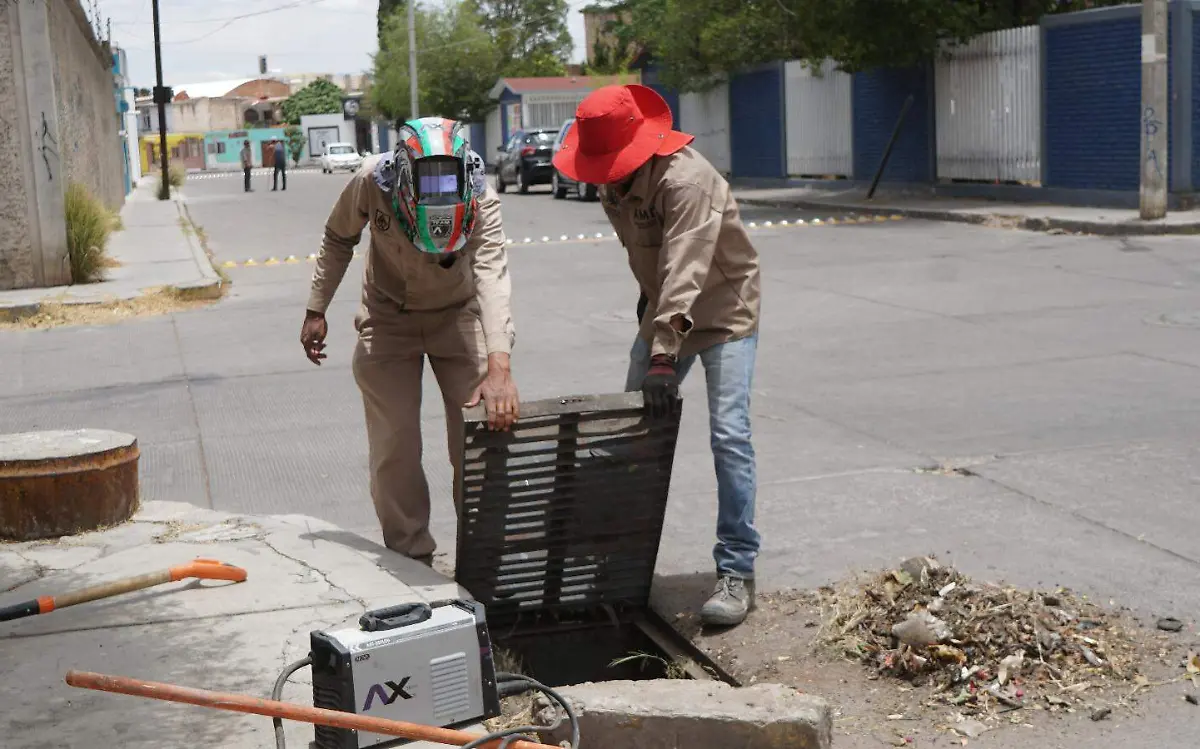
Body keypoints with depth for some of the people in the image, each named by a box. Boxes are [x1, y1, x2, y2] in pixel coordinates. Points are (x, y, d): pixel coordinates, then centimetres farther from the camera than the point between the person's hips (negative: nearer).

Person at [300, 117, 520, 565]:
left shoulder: (481, 199, -31)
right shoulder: (372, 182, -27)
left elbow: (492, 275, -44)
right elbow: (338, 239, -5)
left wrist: (500, 367, -56)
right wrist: (316, 312, -5)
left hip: (459, 314, 0)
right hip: (389, 318, 1)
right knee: (394, 448, -5)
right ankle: (411, 560, 9)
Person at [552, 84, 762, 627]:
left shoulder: (685, 179, -30)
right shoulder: (612, 180, -4)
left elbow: (684, 271, -38)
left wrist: (664, 357, -43)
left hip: (723, 310, -8)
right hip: (664, 311, 8)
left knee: (729, 435, -16)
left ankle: (737, 571, -10)